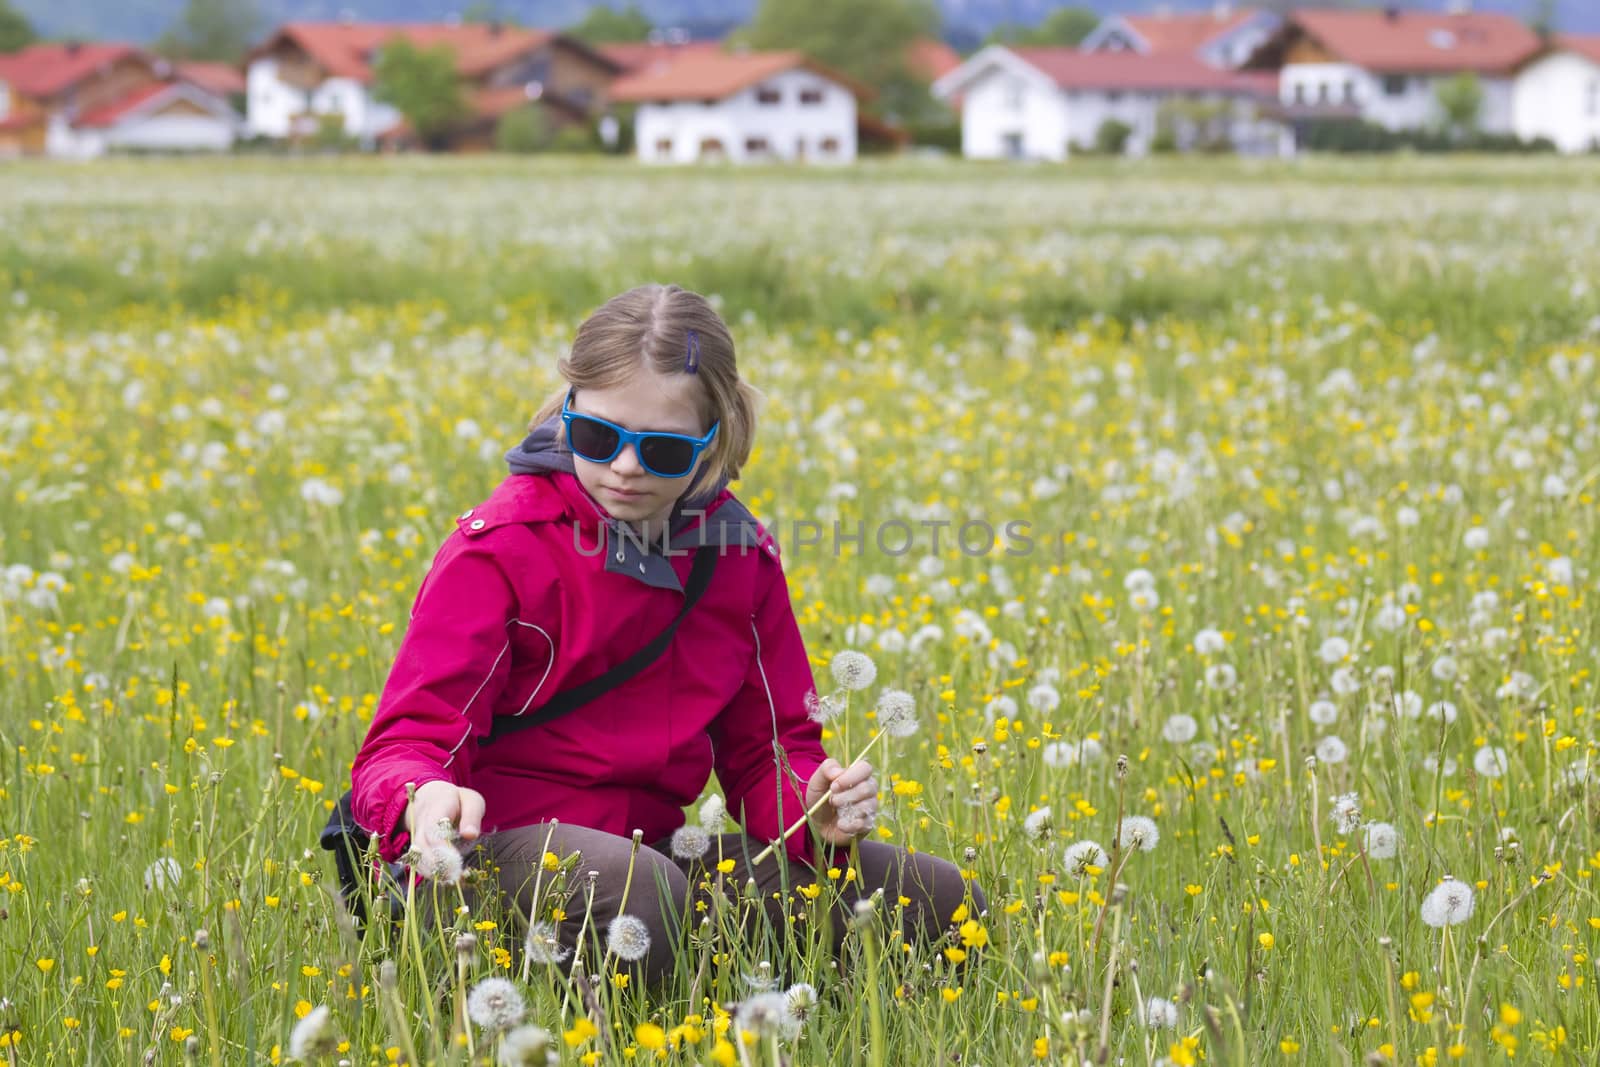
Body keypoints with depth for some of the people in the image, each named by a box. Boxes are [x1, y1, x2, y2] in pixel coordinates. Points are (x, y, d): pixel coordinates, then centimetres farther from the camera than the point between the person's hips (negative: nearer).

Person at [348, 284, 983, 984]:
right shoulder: (501, 547, -8)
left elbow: (765, 753, 14)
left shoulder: (740, 557, 8)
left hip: (652, 841, 6)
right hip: (503, 838, -6)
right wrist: (424, 800, -39)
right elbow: (408, 741, -13)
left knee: (944, 901, -8)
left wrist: (814, 809, -12)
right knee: (644, 897, -43)